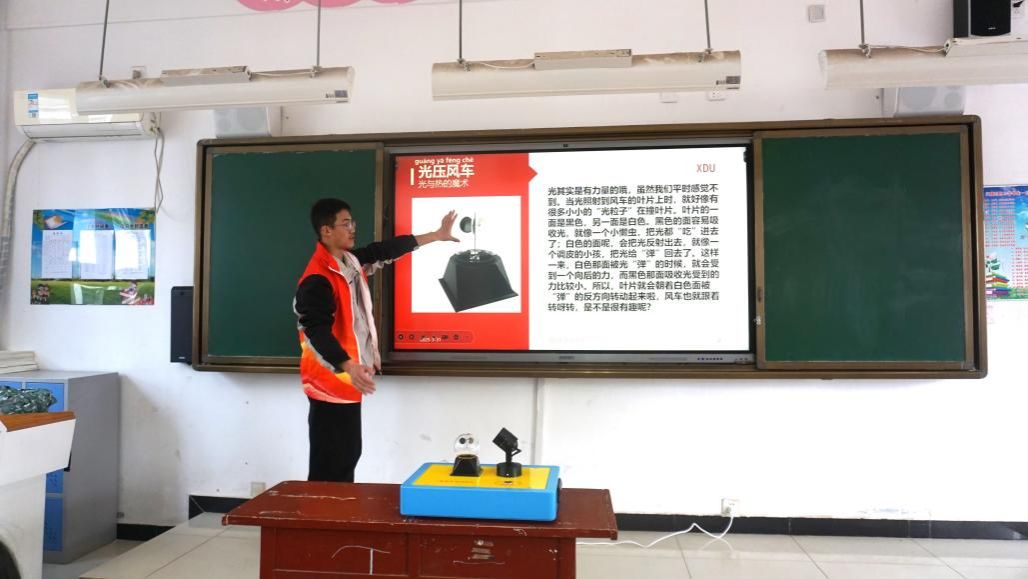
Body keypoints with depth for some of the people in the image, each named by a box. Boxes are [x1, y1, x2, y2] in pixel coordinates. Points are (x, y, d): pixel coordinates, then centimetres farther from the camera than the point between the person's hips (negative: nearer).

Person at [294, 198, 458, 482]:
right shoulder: (317, 279, -22)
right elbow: (317, 332, -31)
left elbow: (387, 250, 17)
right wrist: (349, 367, -45)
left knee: (348, 455, 18)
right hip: (330, 383, -9)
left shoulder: (352, 261, 7)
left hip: (348, 382, 9)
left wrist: (437, 235, 21)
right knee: (329, 465, -1)